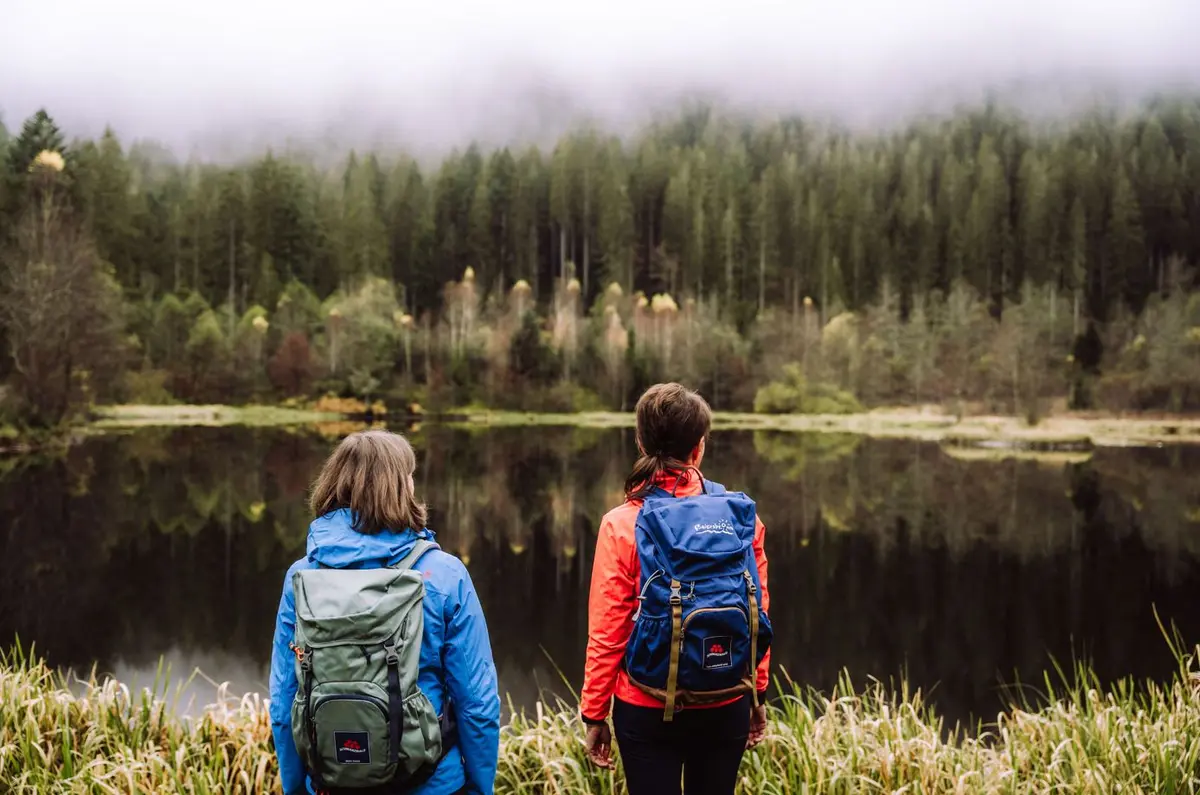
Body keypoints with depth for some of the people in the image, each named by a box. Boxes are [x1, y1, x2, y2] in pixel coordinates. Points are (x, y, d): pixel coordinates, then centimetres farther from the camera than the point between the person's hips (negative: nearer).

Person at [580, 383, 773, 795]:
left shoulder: (623, 524, -11)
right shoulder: (743, 517, -5)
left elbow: (607, 633, -9)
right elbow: (758, 616, 0)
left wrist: (594, 714, 1)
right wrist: (757, 695, 12)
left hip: (649, 710, -2)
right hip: (727, 707, 2)